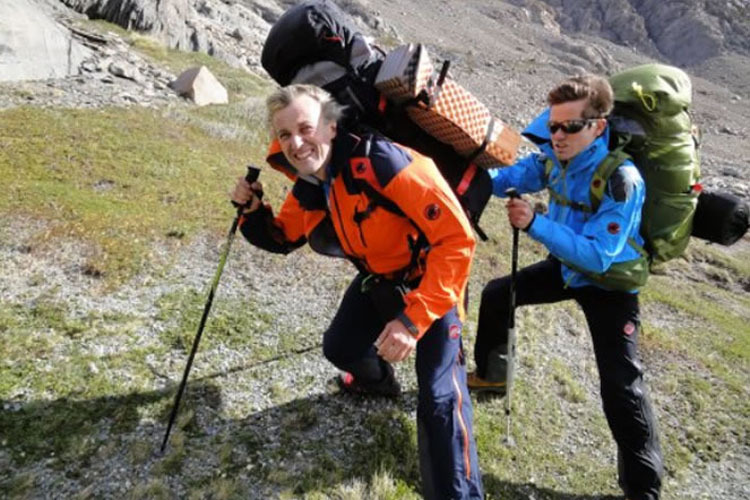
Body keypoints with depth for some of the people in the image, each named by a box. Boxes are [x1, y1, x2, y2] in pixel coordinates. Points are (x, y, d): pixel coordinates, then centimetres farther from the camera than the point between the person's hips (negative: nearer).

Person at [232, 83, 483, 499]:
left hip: (431, 282, -7)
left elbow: (457, 239, -36)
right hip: (377, 280, 7)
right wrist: (253, 211, -11)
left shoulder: (380, 161, -35)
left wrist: (414, 319, -38)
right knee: (339, 349, 19)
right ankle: (377, 379, 55)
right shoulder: (306, 191, -10)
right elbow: (282, 238, 11)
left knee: (439, 397, -17)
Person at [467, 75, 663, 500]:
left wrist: (535, 225, -44)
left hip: (609, 285, -7)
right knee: (496, 295, 13)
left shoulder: (622, 181, -33)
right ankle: (491, 375, 36)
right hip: (565, 267, 7)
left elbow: (597, 257, -37)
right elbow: (512, 177, 2)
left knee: (621, 385, -11)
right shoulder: (554, 157, -13)